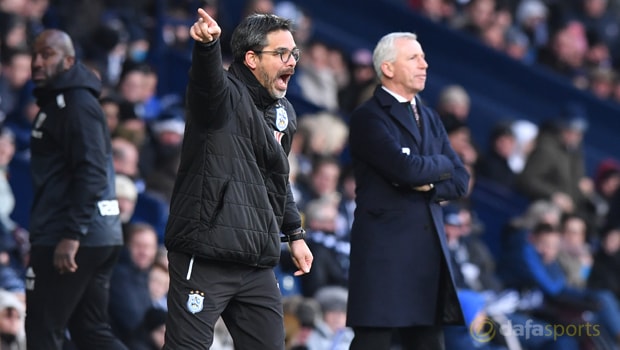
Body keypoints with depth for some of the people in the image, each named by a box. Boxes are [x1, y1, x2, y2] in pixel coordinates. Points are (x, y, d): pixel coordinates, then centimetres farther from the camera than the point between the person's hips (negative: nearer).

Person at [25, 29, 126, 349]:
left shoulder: (76, 104, -11)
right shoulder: (55, 103, 20)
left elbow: (90, 173, -21)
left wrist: (71, 235, -28)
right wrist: (41, 239, 24)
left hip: (74, 240, -10)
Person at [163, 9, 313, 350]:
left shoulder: (284, 113, 17)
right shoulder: (225, 95, -8)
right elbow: (207, 78, -34)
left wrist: (294, 233, 29)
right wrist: (207, 43, -55)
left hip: (257, 265, 8)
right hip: (205, 259, -8)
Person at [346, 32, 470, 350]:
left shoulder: (429, 118, 20)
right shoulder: (369, 117, -5)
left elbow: (460, 180, 13)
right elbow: (405, 168, -19)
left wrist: (430, 185, -7)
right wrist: (441, 166, 0)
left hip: (429, 249, 7)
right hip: (385, 249, -7)